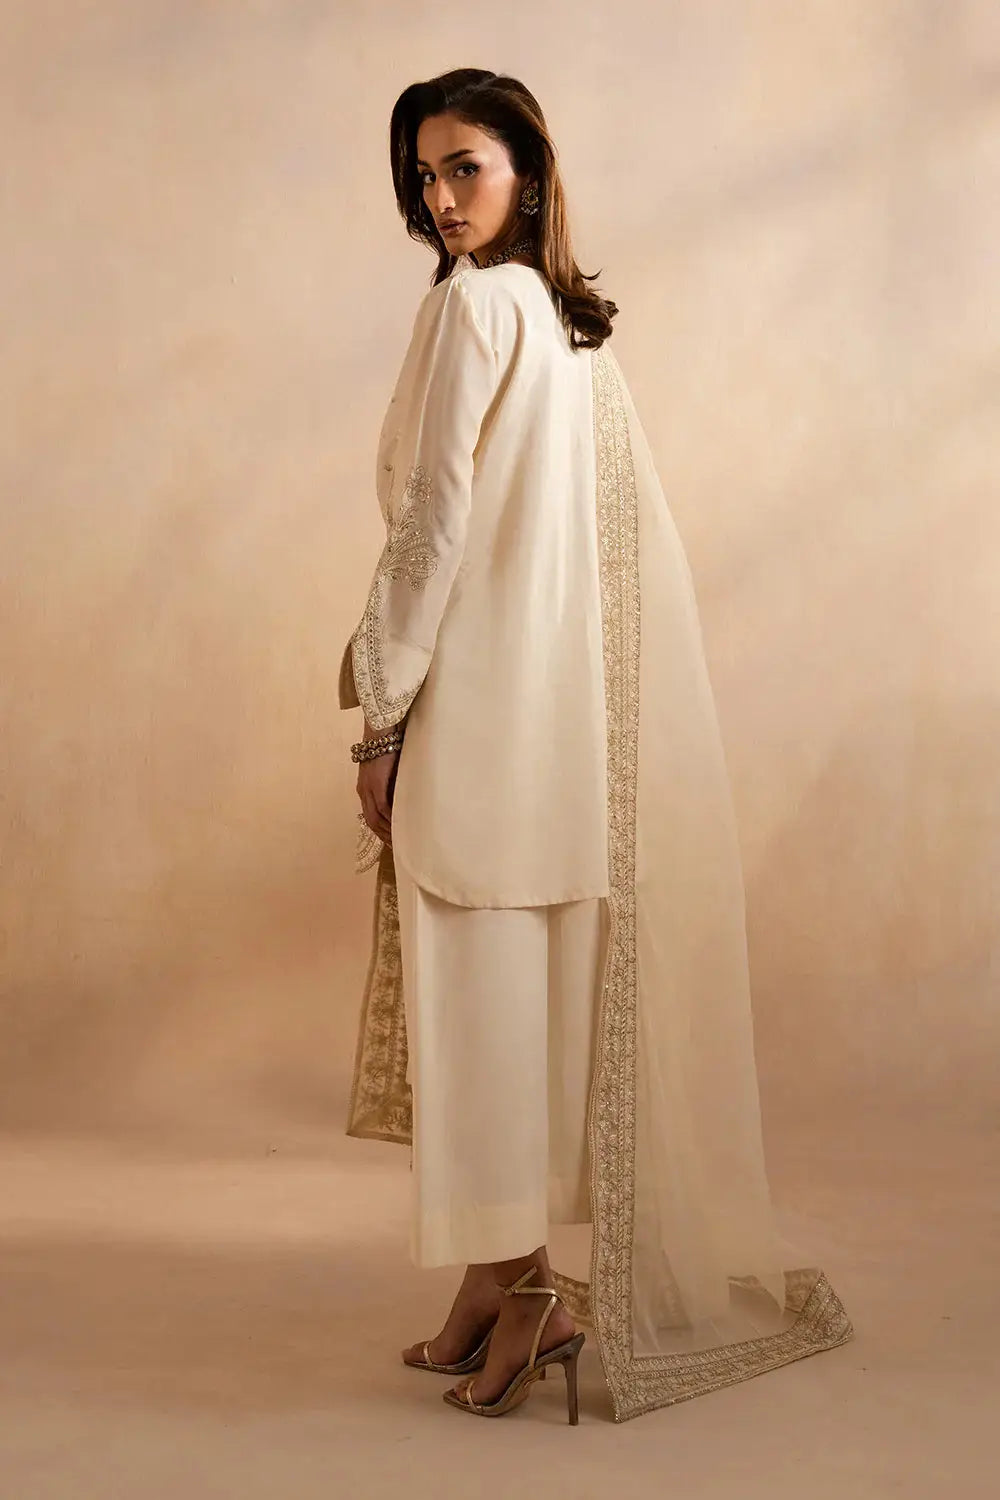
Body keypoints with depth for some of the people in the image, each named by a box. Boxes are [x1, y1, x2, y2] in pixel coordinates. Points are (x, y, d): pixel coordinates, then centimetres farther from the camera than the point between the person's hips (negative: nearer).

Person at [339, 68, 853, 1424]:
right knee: (559, 990, 10)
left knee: (489, 984, -4)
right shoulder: (577, 321, 16)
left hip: (487, 701, -9)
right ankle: (548, 1279, 19)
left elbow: (436, 520, -14)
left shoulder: (476, 303, -8)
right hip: (574, 698, 9)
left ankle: (513, 1284, 2)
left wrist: (382, 715, -10)